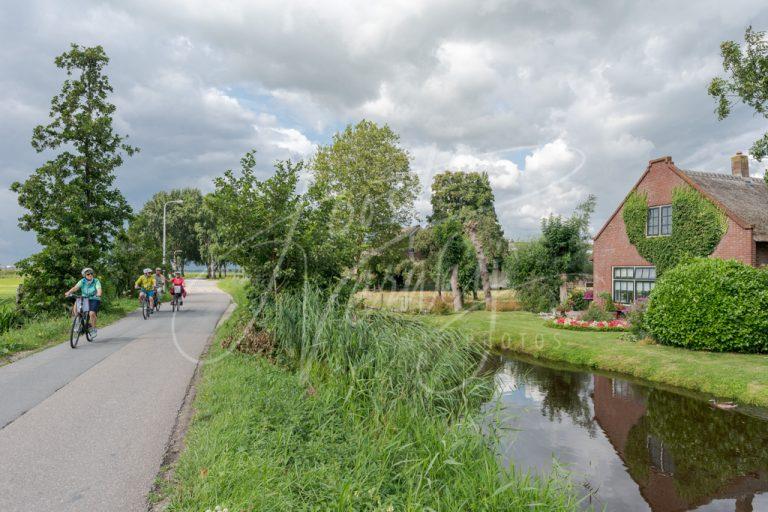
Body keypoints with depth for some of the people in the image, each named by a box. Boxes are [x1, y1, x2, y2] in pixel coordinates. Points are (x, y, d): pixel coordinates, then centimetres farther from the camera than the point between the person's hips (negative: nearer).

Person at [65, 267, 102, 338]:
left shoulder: (96, 281, -10)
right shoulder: (82, 281, -3)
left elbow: (99, 289, -26)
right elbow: (75, 287, -18)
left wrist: (98, 294, -49)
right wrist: (69, 292, -38)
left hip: (94, 300, -3)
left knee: (91, 313, -25)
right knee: (75, 307, -26)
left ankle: (93, 329, -3)